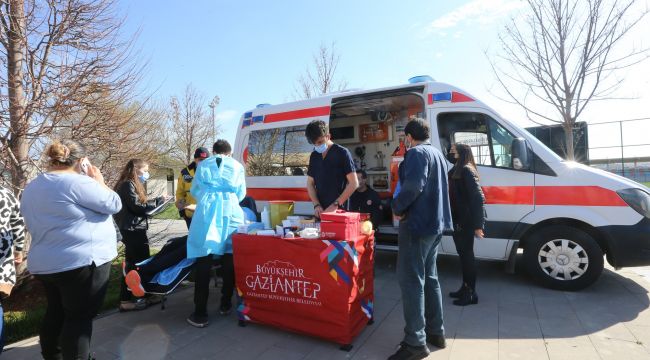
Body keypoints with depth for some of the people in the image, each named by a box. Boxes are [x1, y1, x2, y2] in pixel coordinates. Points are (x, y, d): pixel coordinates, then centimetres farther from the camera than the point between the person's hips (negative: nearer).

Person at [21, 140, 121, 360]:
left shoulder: (32, 188, 11)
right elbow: (114, 204, -12)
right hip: (82, 262, -9)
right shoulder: (78, 182, -17)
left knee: (56, 312, 21)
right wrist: (99, 182, -1)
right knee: (79, 317, 1)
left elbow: (34, 224, 21)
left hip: (45, 264, 9)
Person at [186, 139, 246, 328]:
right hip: (230, 211, 1)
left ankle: (200, 314, 2)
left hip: (206, 210, 0)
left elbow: (194, 190, 22)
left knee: (203, 260, 0)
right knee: (229, 259, 11)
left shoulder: (203, 165, 17)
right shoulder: (237, 166, 15)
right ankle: (225, 304, 22)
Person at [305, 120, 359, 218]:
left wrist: (336, 204, -14)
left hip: (339, 210, -5)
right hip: (320, 211, 5)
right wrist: (316, 205, -1)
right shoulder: (314, 156, 11)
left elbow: (353, 183, -8)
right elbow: (310, 183, 13)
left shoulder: (342, 153, -5)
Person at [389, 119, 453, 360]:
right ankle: (435, 332, 26)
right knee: (429, 277, 17)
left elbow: (413, 186, -26)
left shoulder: (417, 153, -11)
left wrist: (397, 207, -11)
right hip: (435, 223, 10)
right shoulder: (437, 154, 19)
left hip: (418, 224, -10)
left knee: (411, 281, -5)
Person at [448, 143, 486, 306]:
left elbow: (478, 197, -19)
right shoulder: (457, 170, 16)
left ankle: (471, 293, 9)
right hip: (458, 220, 9)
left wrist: (478, 224, -22)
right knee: (463, 254, 15)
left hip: (466, 221, -9)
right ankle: (465, 288, 27)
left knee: (467, 254, -2)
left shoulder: (467, 170, -12)